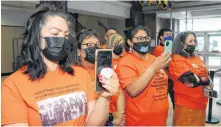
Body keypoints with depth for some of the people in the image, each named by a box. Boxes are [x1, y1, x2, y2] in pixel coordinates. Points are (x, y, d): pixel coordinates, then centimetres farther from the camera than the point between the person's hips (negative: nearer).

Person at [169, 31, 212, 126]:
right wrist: (203, 80, -4)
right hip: (186, 105, -7)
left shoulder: (197, 58, 9)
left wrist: (198, 79, -13)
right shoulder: (176, 59, -14)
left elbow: (207, 78, 8)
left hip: (201, 103, 7)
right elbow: (190, 80, -22)